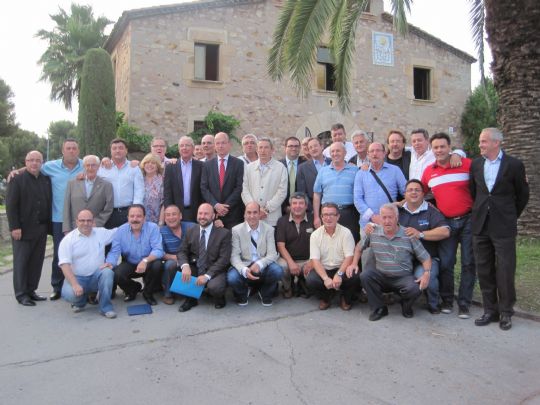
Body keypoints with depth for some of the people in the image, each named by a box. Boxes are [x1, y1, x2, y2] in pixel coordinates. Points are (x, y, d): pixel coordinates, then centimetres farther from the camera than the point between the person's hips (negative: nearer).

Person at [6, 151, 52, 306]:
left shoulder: (47, 180, 10)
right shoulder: (17, 180, -3)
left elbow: (49, 202, 13)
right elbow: (10, 205, -7)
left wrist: (47, 223, 5)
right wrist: (14, 227, -14)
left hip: (41, 228, 5)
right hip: (23, 229, -4)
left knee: (37, 261, 8)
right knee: (21, 261, 3)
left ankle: (31, 290, 18)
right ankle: (21, 294, 10)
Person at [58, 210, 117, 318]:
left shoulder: (101, 233, 5)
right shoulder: (68, 240, -5)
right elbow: (65, 264, -14)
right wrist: (75, 284, -24)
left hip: (97, 276, 2)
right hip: (77, 278, -1)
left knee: (108, 272, -31)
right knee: (69, 294, -31)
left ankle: (105, 307, -18)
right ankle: (80, 300, 8)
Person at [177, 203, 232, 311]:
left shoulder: (224, 233, -7)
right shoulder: (190, 231, 6)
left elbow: (224, 259, -13)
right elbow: (182, 252, 2)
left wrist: (207, 276, -24)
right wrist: (185, 266, -22)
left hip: (215, 271, -5)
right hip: (194, 269, 5)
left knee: (214, 287, -35)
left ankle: (219, 298, 6)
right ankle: (191, 299, 3)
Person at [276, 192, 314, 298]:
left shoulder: (313, 220, 0)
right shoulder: (282, 221, 3)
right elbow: (281, 246, -3)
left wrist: (312, 261, -16)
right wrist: (291, 262, -17)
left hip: (307, 260, 0)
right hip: (288, 259, 0)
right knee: (281, 266, -33)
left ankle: (302, 283, 9)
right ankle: (287, 287, 4)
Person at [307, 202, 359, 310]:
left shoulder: (346, 233, -4)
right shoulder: (315, 235, -1)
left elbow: (349, 257, -10)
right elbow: (315, 260, -9)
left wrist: (339, 274, -26)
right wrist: (325, 278, -24)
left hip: (341, 269, -1)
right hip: (323, 269, 1)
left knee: (354, 278, -31)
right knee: (310, 280, -29)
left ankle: (345, 298, 6)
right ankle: (325, 297, 8)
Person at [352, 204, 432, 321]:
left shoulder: (409, 235, -8)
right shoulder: (373, 232, -3)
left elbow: (425, 257, -3)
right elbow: (359, 247, 13)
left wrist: (426, 273, -20)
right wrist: (354, 264, 0)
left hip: (403, 277, -1)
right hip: (381, 276, 2)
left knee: (415, 289, -31)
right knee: (365, 275, -26)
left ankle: (406, 306, 10)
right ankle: (379, 308, -3)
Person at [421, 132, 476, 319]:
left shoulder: (466, 164, -6)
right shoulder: (428, 171, 5)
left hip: (468, 220, -2)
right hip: (446, 222, 2)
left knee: (468, 263, 2)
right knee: (445, 263, 4)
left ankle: (464, 304, 12)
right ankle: (446, 300, 19)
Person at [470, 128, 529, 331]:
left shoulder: (514, 165, -4)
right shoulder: (475, 164, 7)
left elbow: (523, 195, 5)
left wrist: (511, 216, 10)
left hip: (503, 226, -4)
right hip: (480, 225, 4)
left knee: (505, 270, 0)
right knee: (484, 270, 9)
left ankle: (506, 312, 15)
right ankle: (490, 310, 21)